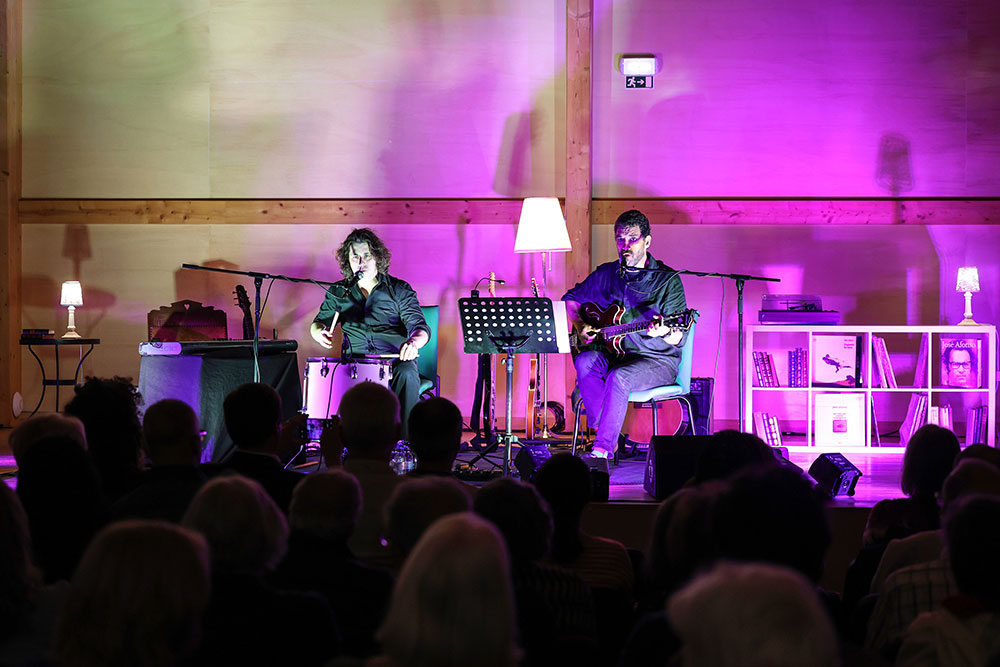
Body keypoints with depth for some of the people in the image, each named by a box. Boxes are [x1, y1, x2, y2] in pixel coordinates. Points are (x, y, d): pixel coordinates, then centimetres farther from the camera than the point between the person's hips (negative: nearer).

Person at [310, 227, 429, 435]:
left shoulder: (399, 289, 5)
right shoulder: (339, 292, 13)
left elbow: (419, 327, -3)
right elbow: (318, 321, 19)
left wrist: (413, 342, -29)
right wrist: (320, 332, -8)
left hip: (395, 358, -1)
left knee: (407, 374, -36)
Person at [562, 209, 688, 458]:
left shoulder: (667, 280, -5)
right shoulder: (605, 274, 9)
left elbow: (679, 338, -9)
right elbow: (571, 299, 23)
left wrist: (663, 332, -33)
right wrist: (581, 326, 5)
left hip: (657, 360, -5)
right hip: (615, 353, 5)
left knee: (619, 377, -35)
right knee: (585, 361, -27)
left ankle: (603, 449, -32)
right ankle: (604, 431, -23)